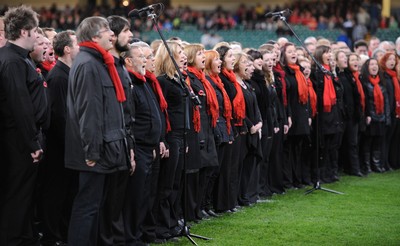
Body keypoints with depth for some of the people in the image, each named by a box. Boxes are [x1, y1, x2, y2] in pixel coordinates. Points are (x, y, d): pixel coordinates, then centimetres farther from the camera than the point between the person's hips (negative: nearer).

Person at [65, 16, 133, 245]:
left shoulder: (99, 63, 17)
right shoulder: (87, 65, -15)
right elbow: (88, 111, -22)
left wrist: (123, 145, 21)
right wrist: (92, 152, -24)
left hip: (108, 148, 10)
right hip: (98, 151, -10)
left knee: (102, 203, 16)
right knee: (88, 205, -7)